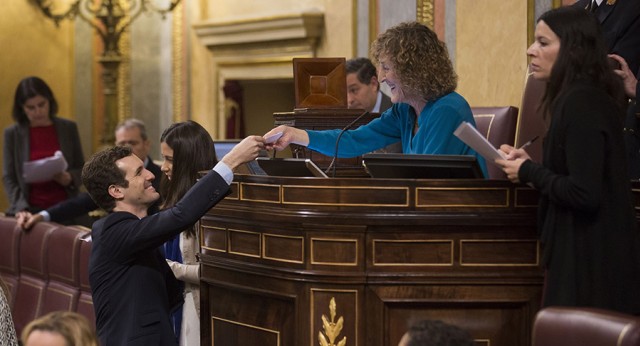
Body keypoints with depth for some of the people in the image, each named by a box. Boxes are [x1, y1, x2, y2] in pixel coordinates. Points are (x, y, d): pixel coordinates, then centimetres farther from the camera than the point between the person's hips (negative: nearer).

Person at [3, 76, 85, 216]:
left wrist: (69, 178, -10)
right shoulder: (12, 134, 3)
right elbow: (9, 178, 1)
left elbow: (82, 170, 12)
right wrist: (22, 209, -13)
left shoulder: (68, 128, 7)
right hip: (31, 211, -1)